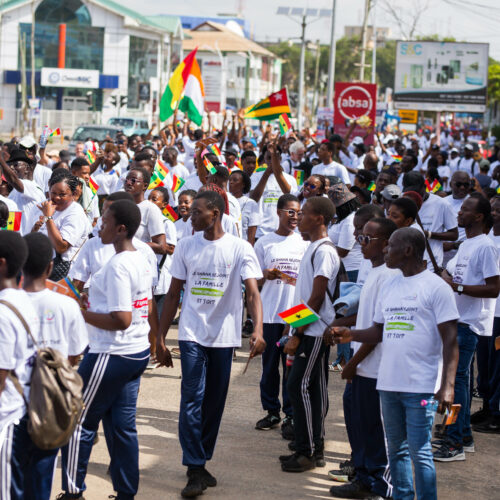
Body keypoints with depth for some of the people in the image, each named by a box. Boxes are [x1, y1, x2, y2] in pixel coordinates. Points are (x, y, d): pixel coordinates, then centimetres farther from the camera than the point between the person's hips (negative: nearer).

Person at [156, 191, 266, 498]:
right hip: (192, 334, 0)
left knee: (214, 402, 8)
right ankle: (196, 470, -8)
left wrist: (258, 330, -29)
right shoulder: (186, 247, 4)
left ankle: (201, 462, 22)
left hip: (224, 337, 0)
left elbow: (253, 292, -12)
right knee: (192, 399, -10)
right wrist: (161, 338, 5)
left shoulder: (240, 249, -4)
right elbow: (173, 294, 8)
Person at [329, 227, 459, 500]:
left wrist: (447, 385, -17)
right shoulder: (388, 286, 14)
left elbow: (450, 340, -10)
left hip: (421, 386, -7)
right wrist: (350, 334, 1)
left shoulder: (435, 287, -7)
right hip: (388, 384, 7)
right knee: (396, 449, 13)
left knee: (419, 452, -7)